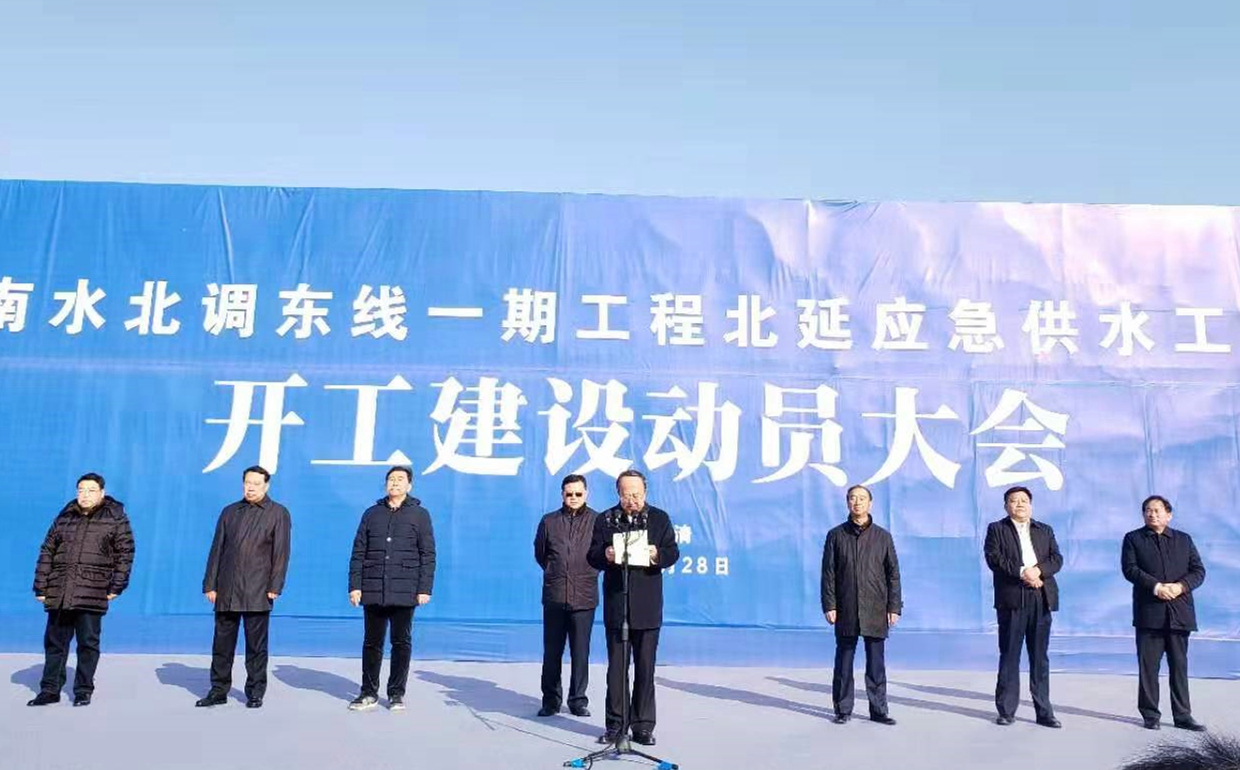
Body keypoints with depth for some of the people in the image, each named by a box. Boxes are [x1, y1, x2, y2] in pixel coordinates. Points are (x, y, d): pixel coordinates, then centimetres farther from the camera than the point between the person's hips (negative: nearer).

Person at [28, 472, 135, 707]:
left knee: (88, 643, 2)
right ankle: (50, 689, 22)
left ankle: (83, 690, 14)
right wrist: (40, 588, 9)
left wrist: (116, 586, -5)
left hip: (92, 594, -3)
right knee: (54, 642, 10)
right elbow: (47, 553, 15)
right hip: (58, 593, 4)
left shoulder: (116, 518, 2)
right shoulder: (64, 518, 13)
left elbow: (125, 553, 1)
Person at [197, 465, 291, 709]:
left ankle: (255, 693, 13)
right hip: (226, 592, 4)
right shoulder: (230, 512, 14)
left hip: (257, 594, -3)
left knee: (256, 646, 3)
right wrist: (210, 584, 6)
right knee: (222, 644, 9)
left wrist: (274, 587, -10)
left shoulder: (278, 513, 3)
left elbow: (281, 554, -3)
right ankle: (218, 691, 20)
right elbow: (217, 550, 12)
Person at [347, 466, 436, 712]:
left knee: (402, 643, 5)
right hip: (373, 591, 2)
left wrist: (425, 588, -7)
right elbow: (358, 552, 8)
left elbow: (428, 555, 0)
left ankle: (396, 694, 16)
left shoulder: (420, 514, 4)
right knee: (372, 643, 8)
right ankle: (369, 693, 18)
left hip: (404, 593, -2)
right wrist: (355, 585, 0)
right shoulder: (372, 514, 10)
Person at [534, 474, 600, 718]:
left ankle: (578, 700, 18)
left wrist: (589, 574, 9)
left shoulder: (596, 521, -1)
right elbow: (539, 553, 16)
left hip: (584, 597, -1)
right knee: (551, 652, 7)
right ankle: (551, 699, 19)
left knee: (580, 653, 5)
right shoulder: (549, 521, 5)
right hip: (554, 597, 1)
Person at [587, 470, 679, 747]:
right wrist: (605, 555, -17)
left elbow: (673, 552, 3)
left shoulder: (660, 518, 6)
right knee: (616, 667, 6)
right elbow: (592, 556, 5)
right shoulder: (604, 519, 7)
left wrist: (658, 555, -18)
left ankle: (643, 725, 15)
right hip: (616, 605, 0)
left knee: (645, 668, 5)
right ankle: (616, 724, 16)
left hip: (647, 607, 0)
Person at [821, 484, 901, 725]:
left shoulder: (882, 536, 6)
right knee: (843, 662, 6)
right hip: (845, 611, 0)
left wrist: (894, 607, 1)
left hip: (875, 610, 0)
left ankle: (878, 710, 15)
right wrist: (829, 606, -4)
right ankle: (843, 710, 15)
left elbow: (893, 573, 7)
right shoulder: (836, 535, 4)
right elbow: (828, 573, 3)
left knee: (876, 663, 6)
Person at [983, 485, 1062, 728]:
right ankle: (1006, 710, 8)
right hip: (1011, 599, -3)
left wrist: (1038, 570, -12)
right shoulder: (996, 529, 8)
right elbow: (994, 558, -6)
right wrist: (1022, 572, -16)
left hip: (1041, 599, 3)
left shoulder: (1045, 531, 18)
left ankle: (1044, 711, 11)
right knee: (1009, 656, 1)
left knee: (1040, 657, 6)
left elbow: (1056, 559, 7)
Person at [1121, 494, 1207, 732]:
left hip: (1179, 613, 2)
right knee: (1148, 666, 1)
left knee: (1180, 665, 7)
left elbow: (1198, 571, 6)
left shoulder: (1184, 539, 14)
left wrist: (1181, 586, -13)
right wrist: (1155, 586, -18)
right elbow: (1130, 568, -5)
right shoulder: (1133, 539, 7)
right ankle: (1150, 715, 9)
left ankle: (1182, 715, 15)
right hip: (1149, 613, -2)